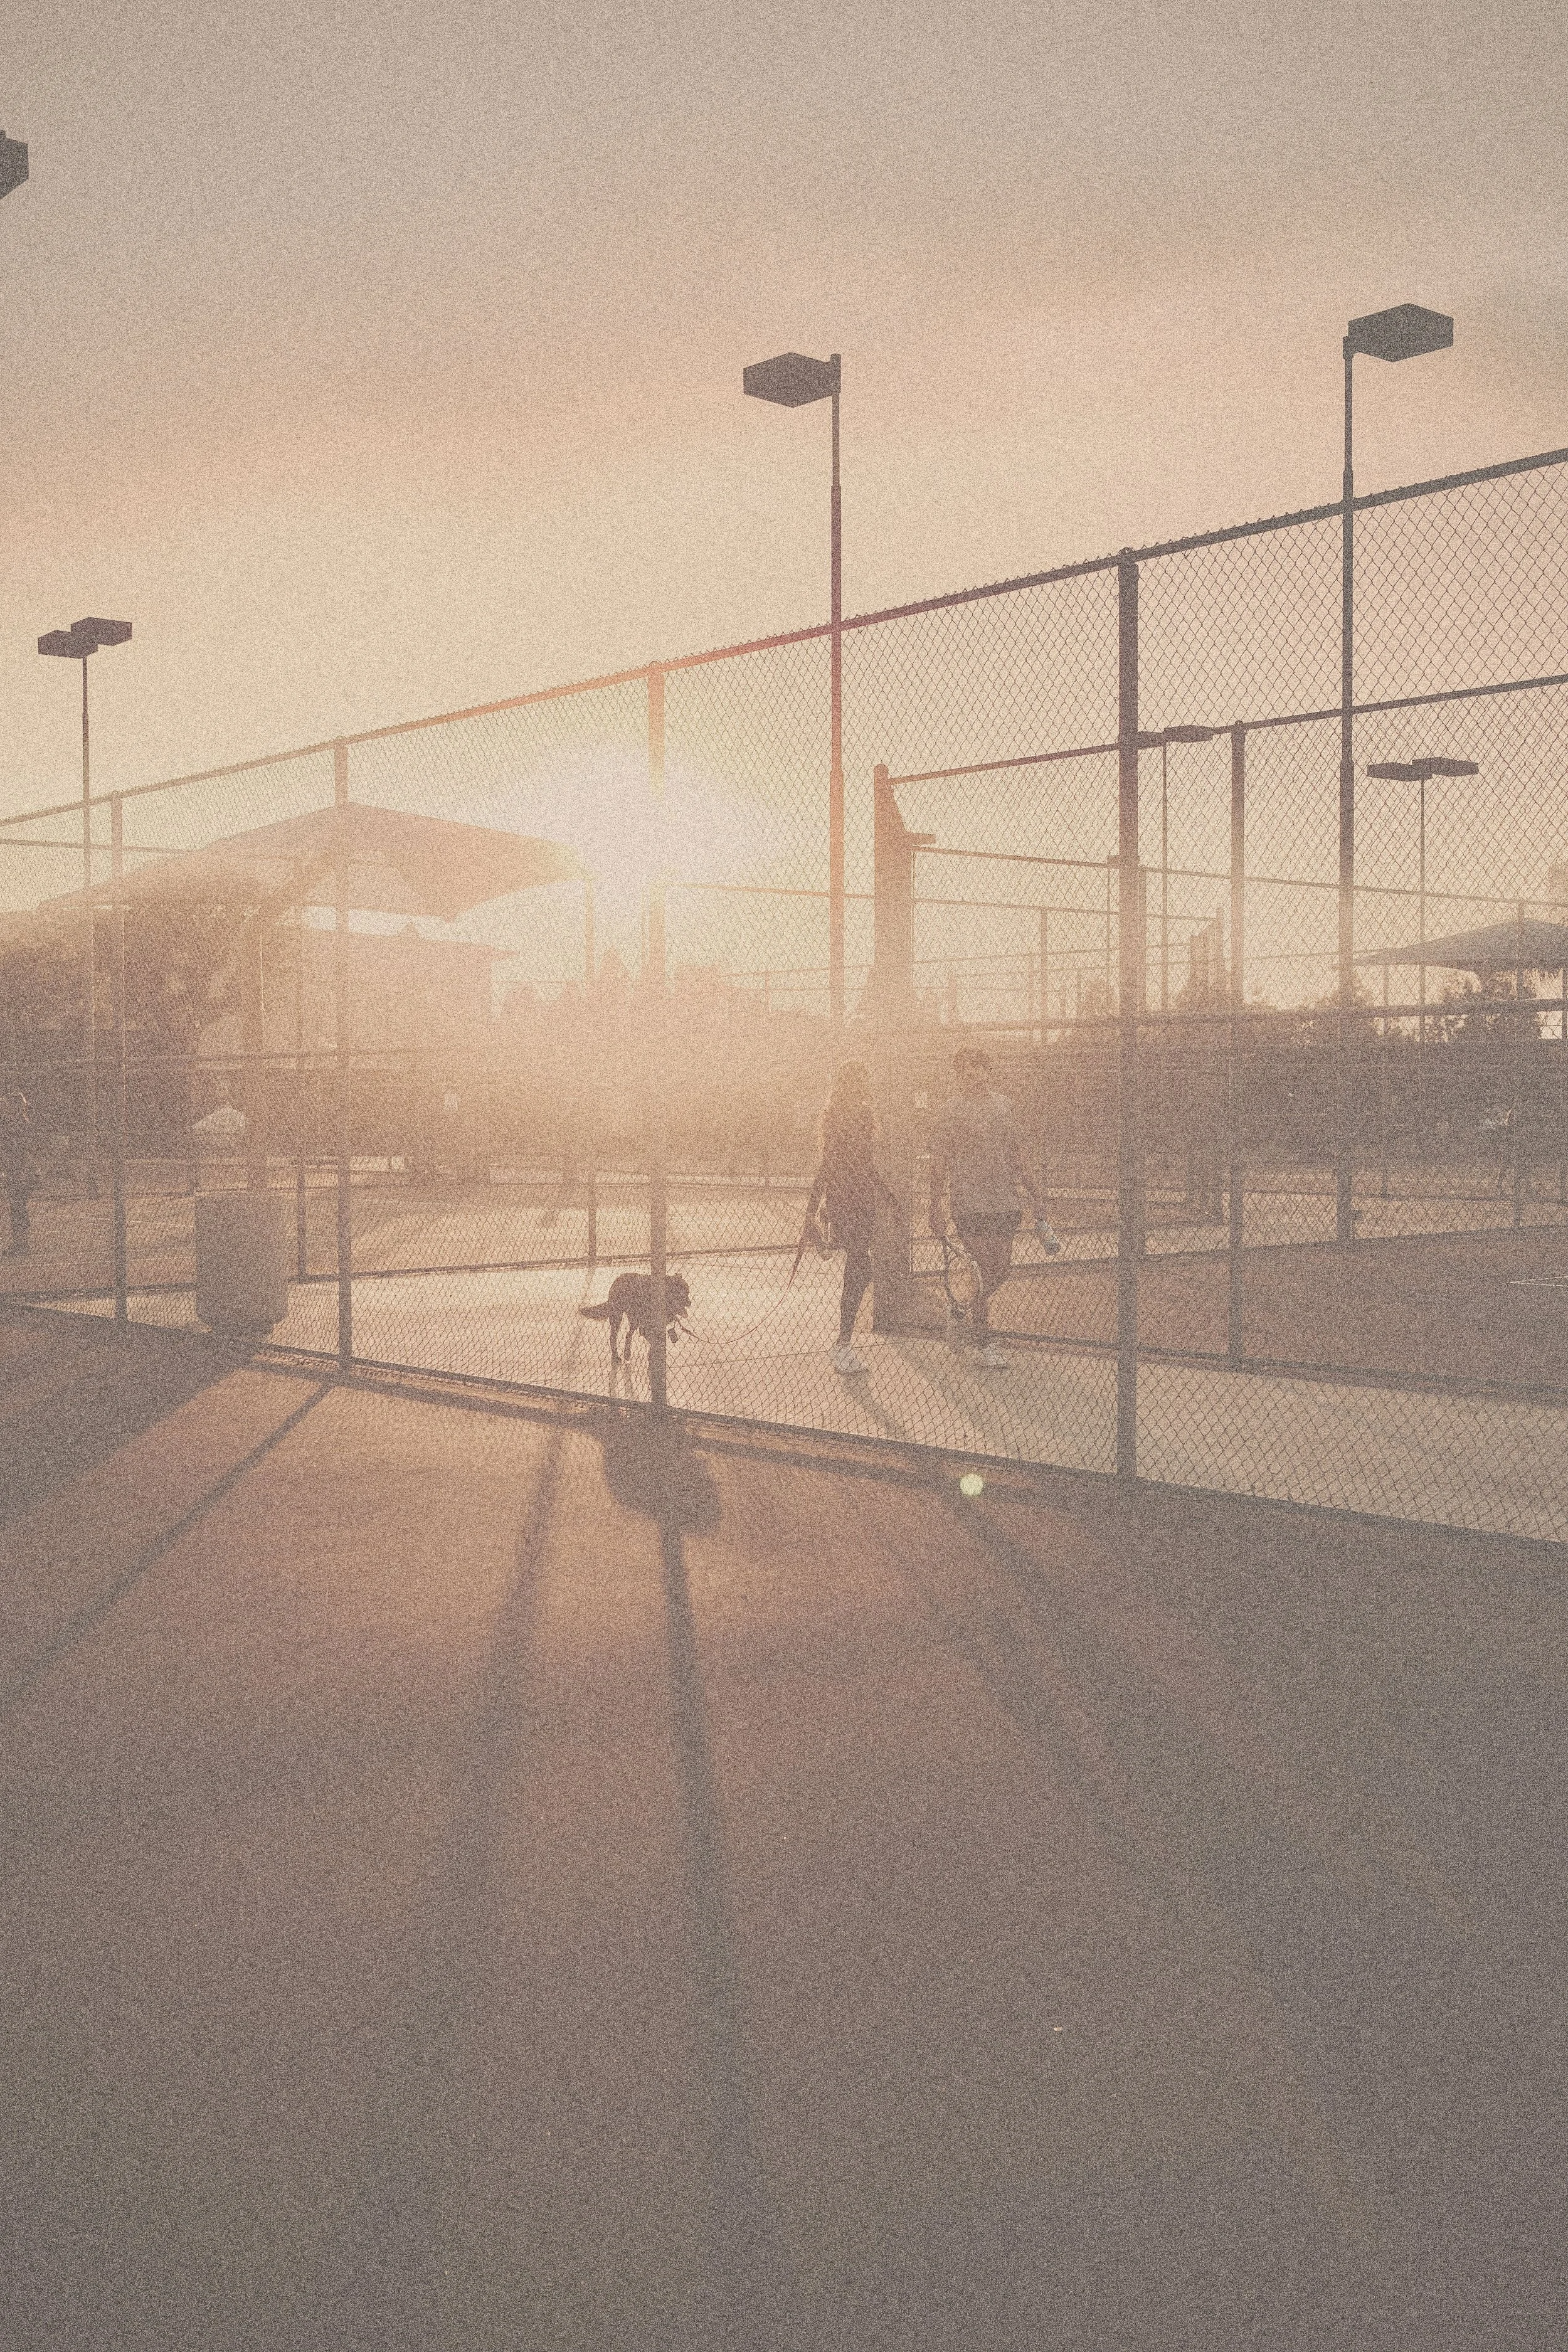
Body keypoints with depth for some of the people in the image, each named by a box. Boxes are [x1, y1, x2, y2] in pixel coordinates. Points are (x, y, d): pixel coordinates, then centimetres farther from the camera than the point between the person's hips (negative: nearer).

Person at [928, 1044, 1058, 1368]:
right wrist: (935, 1210, -9)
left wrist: (1030, 1193, 19)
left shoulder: (1003, 1105, 13)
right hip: (970, 1205, -6)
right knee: (985, 1272, -7)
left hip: (1005, 1202, 6)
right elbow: (938, 1165, -4)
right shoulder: (950, 1114, -4)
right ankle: (984, 1343, 4)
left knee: (1002, 1269, 6)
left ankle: (970, 1316, 30)